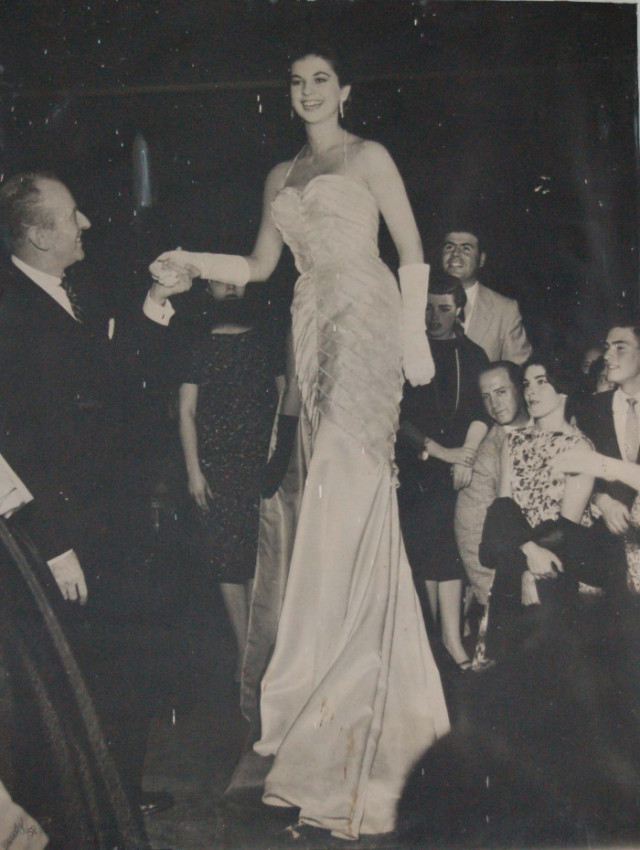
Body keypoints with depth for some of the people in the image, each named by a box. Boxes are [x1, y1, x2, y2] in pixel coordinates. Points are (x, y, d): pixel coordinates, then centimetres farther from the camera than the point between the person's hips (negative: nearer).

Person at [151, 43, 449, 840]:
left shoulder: (368, 157, 5)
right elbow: (258, 266, 20)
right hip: (312, 326, 6)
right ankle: (389, 690, 14)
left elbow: (412, 251, 0)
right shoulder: (281, 176, 21)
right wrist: (190, 261, 7)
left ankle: (336, 712, -11)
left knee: (348, 483, -15)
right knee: (337, 487, 3)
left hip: (365, 316, -6)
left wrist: (414, 333, -9)